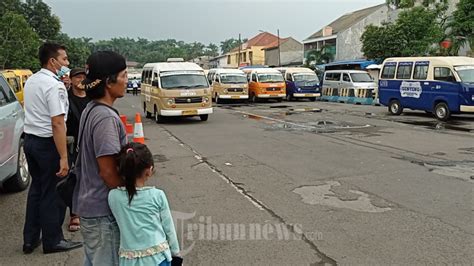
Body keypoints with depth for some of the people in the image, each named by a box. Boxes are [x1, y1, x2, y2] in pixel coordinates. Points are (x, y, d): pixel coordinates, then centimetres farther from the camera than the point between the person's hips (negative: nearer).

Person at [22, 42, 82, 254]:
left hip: (30, 139, 9)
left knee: (36, 188, 19)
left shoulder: (31, 81, 9)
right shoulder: (55, 85, -18)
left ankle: (30, 239, 28)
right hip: (47, 143, -9)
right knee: (53, 193, 4)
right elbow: (57, 123, -24)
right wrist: (63, 158, -24)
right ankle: (53, 241, 17)